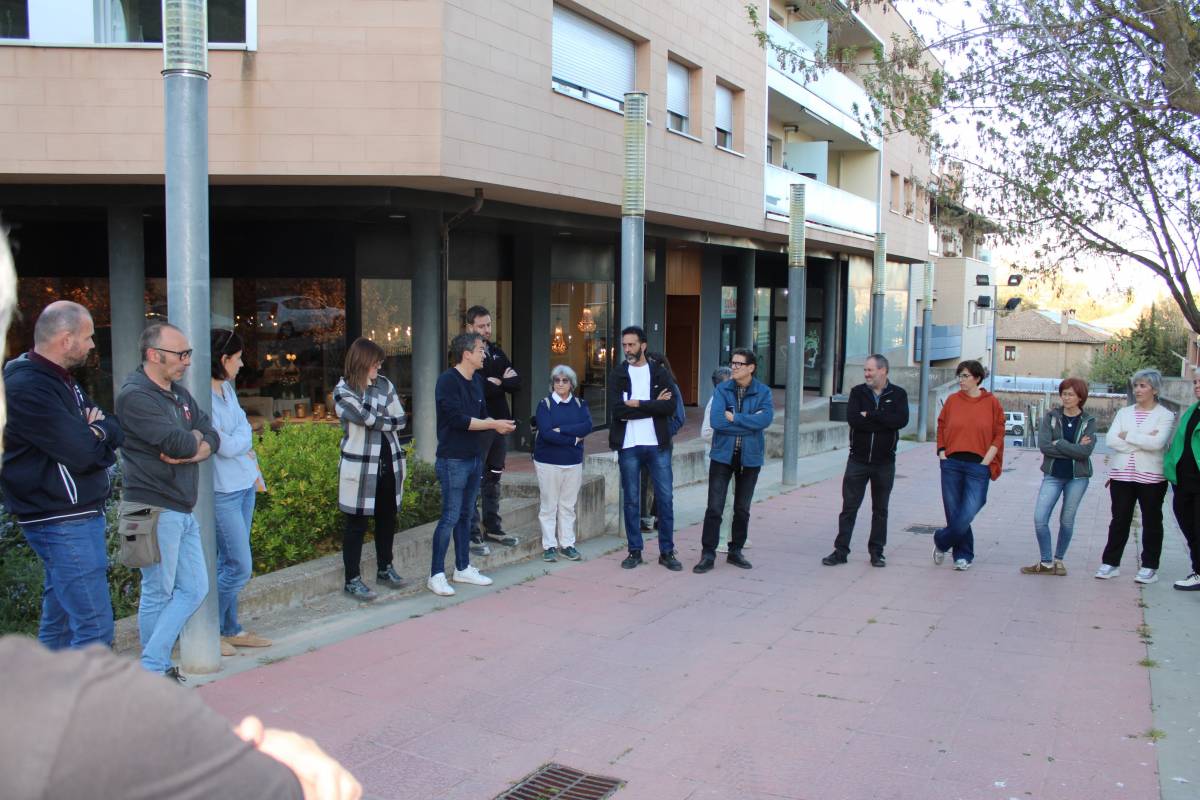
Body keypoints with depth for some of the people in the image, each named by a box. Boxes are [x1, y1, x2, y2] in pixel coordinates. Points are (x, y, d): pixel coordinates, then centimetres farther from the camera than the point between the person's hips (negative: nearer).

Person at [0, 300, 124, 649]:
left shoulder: (60, 380, 15)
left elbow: (116, 433, 13)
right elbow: (81, 453, -22)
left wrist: (98, 431, -9)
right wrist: (96, 433, -1)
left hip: (79, 515, 10)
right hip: (62, 522, -10)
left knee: (59, 624, 16)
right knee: (95, 627, -9)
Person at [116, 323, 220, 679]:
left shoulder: (180, 394, 14)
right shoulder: (134, 396, -13)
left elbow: (212, 437, 7)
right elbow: (178, 442, -22)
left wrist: (190, 453, -13)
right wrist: (193, 438, 0)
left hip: (183, 511, 9)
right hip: (156, 509, -9)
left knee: (194, 588, 9)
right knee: (158, 593, 1)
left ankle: (153, 666, 15)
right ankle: (154, 670, 15)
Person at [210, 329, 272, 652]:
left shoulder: (227, 388, 9)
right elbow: (225, 446, -19)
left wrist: (239, 442, -3)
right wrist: (245, 440, -1)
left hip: (244, 485, 8)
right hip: (222, 491, -8)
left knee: (228, 563, 14)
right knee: (240, 567, -5)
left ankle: (230, 630, 22)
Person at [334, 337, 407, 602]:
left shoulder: (384, 385, 8)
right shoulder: (343, 391, -8)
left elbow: (401, 420, 4)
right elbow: (369, 419, -16)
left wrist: (378, 422, -7)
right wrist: (389, 421, -1)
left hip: (389, 463, 5)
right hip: (360, 467, -5)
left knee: (387, 518, 14)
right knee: (357, 523, 1)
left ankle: (385, 569, 31)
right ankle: (352, 580, 10)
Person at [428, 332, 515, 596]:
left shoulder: (476, 380, 12)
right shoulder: (448, 380, -14)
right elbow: (458, 419, -21)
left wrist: (499, 424, -6)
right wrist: (494, 424, -16)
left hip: (473, 457, 8)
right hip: (453, 460, -8)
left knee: (466, 515, 15)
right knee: (451, 517, -6)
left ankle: (462, 568, 25)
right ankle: (436, 575, 3)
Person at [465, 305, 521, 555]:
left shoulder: (496, 352, 12)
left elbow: (516, 383, 6)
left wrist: (497, 382, -10)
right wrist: (503, 384, -8)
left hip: (499, 423, 8)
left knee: (493, 479, 15)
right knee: (474, 481, -2)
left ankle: (492, 528, 26)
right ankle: (473, 534, 4)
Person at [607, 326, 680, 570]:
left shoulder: (659, 373, 3)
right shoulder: (617, 375, 2)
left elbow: (671, 406, -11)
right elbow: (617, 410, -13)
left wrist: (638, 404, -15)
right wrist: (653, 405, -13)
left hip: (658, 445, 0)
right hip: (628, 446, 0)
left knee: (665, 499, 3)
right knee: (631, 500, 7)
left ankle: (667, 552, 13)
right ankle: (635, 551, 18)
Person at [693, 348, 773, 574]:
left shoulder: (763, 392, -1)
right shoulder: (722, 390, -3)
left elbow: (766, 418, -19)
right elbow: (715, 420, -16)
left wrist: (734, 417, -17)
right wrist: (750, 423, -14)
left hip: (750, 457, 1)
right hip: (722, 455, -1)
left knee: (742, 509, 13)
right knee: (714, 508, -5)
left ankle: (736, 551, 27)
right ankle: (708, 555, 3)